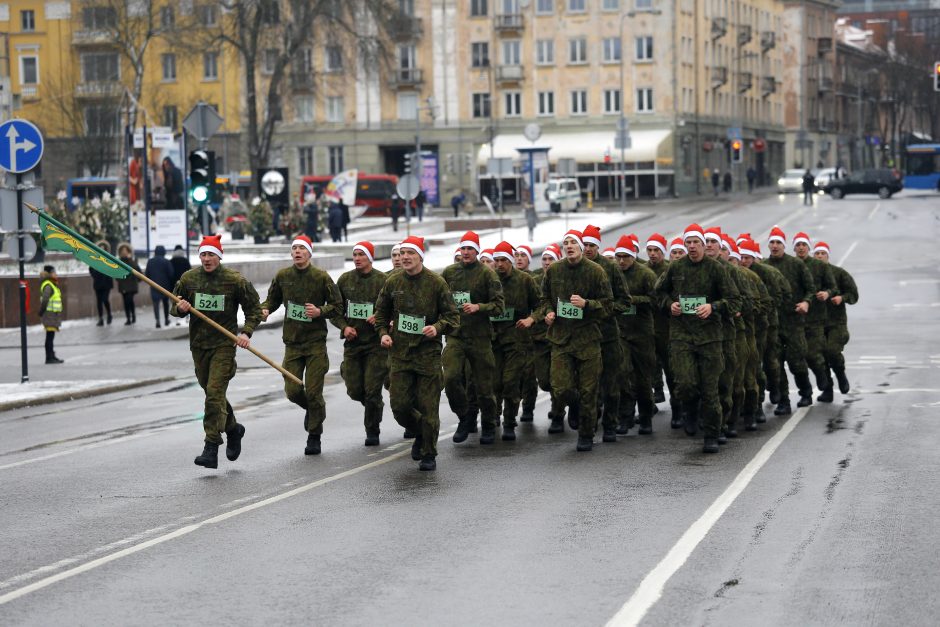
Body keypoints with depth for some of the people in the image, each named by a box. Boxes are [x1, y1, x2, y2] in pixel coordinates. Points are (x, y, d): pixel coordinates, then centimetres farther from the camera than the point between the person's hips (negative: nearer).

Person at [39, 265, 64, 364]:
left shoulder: (52, 285, 17)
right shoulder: (48, 286, -15)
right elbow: (44, 300, -22)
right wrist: (42, 313, -21)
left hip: (53, 315, 10)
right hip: (50, 314, -10)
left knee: (51, 337, 15)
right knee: (50, 336, -8)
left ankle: (51, 357, 22)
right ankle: (49, 357, -6)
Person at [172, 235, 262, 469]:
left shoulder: (235, 280, -6)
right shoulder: (189, 278, 3)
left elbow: (254, 308, 3)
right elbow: (175, 307, 13)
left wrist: (246, 332, -10)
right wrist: (180, 308, -11)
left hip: (224, 345, -5)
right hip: (198, 345, 5)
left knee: (215, 394, -14)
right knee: (211, 393, 14)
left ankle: (212, 449, -14)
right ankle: (233, 428, 39)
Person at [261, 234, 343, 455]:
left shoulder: (321, 277, -6)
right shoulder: (282, 276, 3)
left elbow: (338, 306, 0)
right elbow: (273, 299, 18)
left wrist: (320, 311, -17)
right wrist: (265, 309, -4)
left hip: (316, 342, -3)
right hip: (292, 342, 3)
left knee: (313, 392, -3)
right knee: (292, 391, -1)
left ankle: (314, 437, 11)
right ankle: (311, 409, 33)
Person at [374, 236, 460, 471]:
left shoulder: (436, 282, -5)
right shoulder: (392, 282, 4)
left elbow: (453, 316, -2)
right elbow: (381, 311, 19)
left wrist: (437, 328, -20)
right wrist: (383, 332, 2)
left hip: (428, 353, -3)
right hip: (399, 352, 3)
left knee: (428, 406, -1)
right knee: (399, 405, -1)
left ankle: (429, 454, 14)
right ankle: (420, 433, 30)